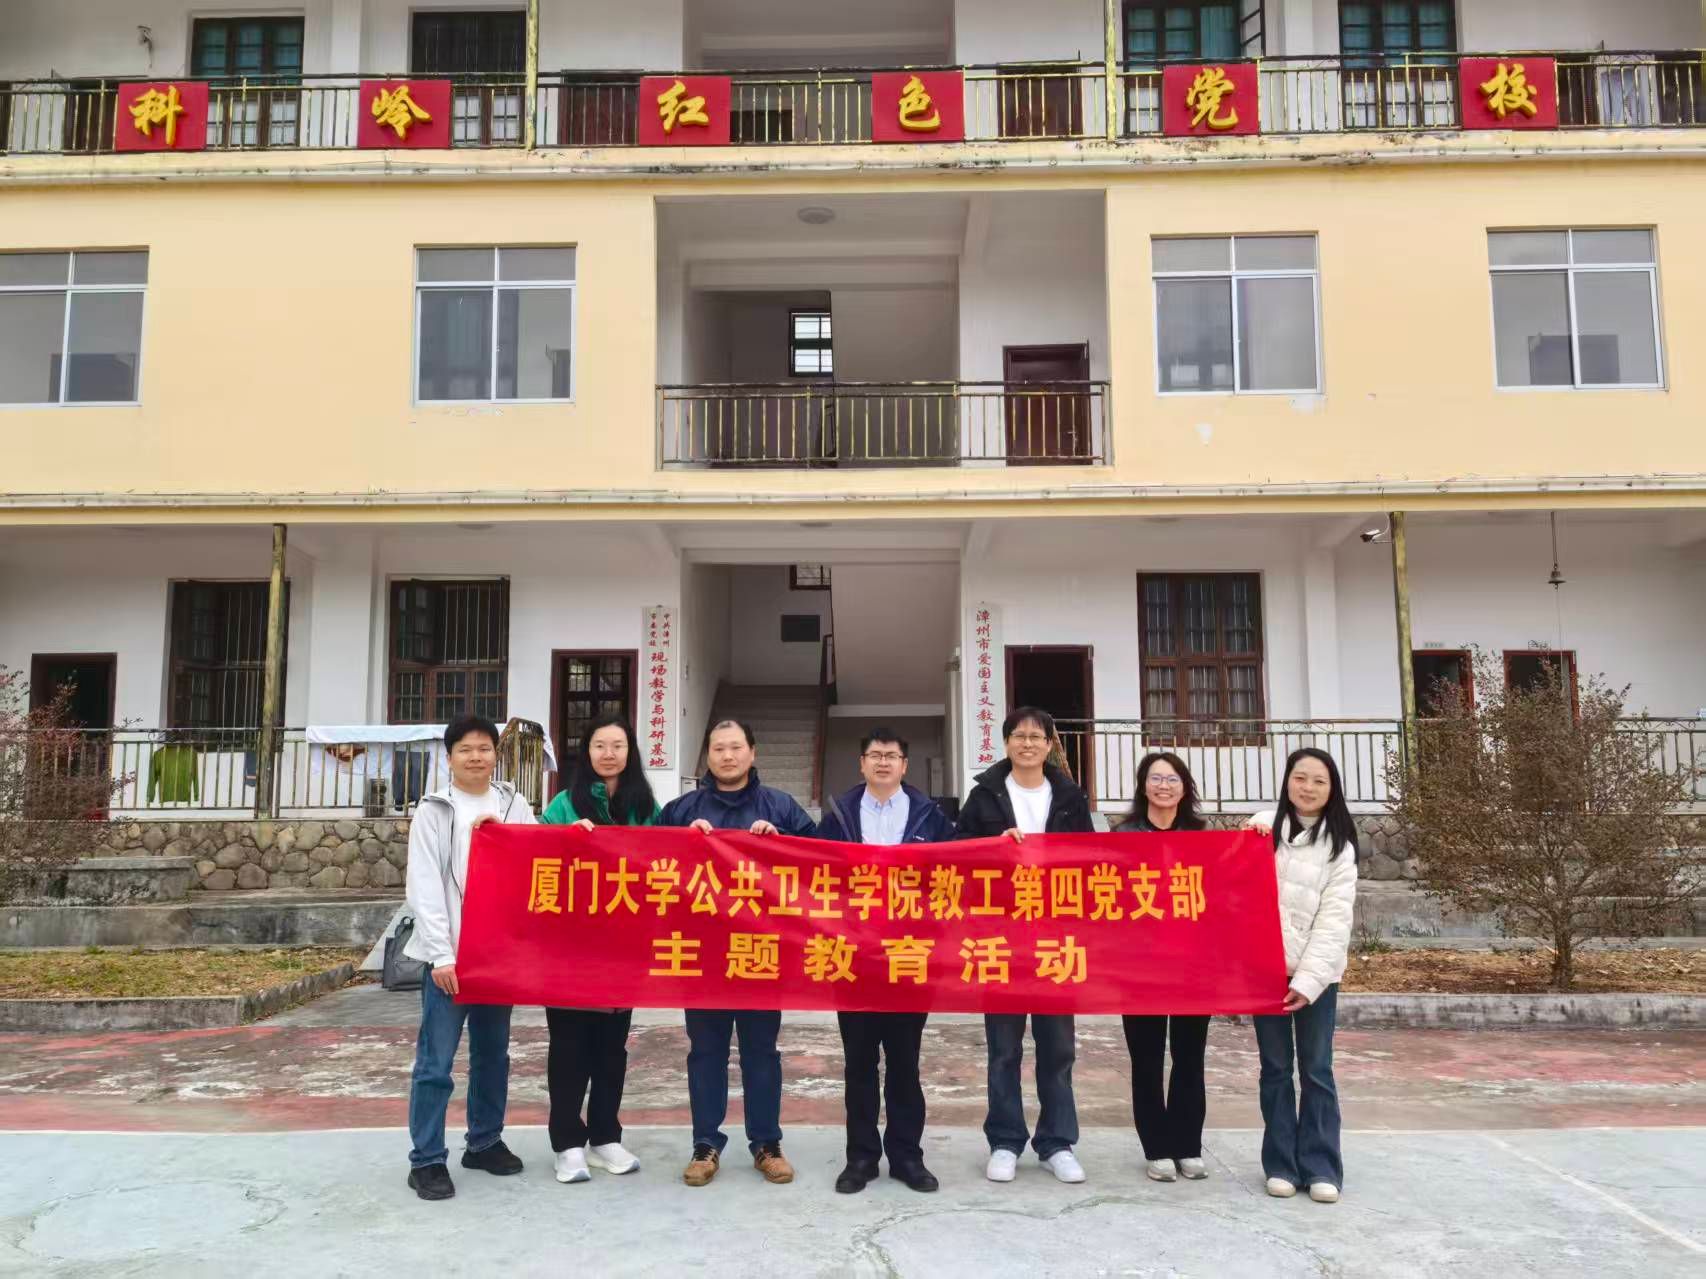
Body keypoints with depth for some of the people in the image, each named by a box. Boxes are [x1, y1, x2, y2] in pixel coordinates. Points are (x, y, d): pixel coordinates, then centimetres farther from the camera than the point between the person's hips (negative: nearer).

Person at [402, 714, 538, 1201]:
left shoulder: (514, 805, 8)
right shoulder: (434, 810, -1)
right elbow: (424, 887, -7)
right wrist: (441, 955, -14)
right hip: (449, 953, -4)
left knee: (493, 1054, 14)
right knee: (435, 1060, -3)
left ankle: (485, 1142, 27)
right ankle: (426, 1159, 5)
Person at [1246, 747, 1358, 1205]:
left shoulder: (1339, 845, 1)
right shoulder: (1263, 827, 3)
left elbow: (1334, 921, -5)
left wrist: (1309, 979, -13)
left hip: (1317, 973, -1)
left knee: (1317, 1070, 2)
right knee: (1275, 1068, 7)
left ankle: (1321, 1167, 11)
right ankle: (1281, 1165, 16)